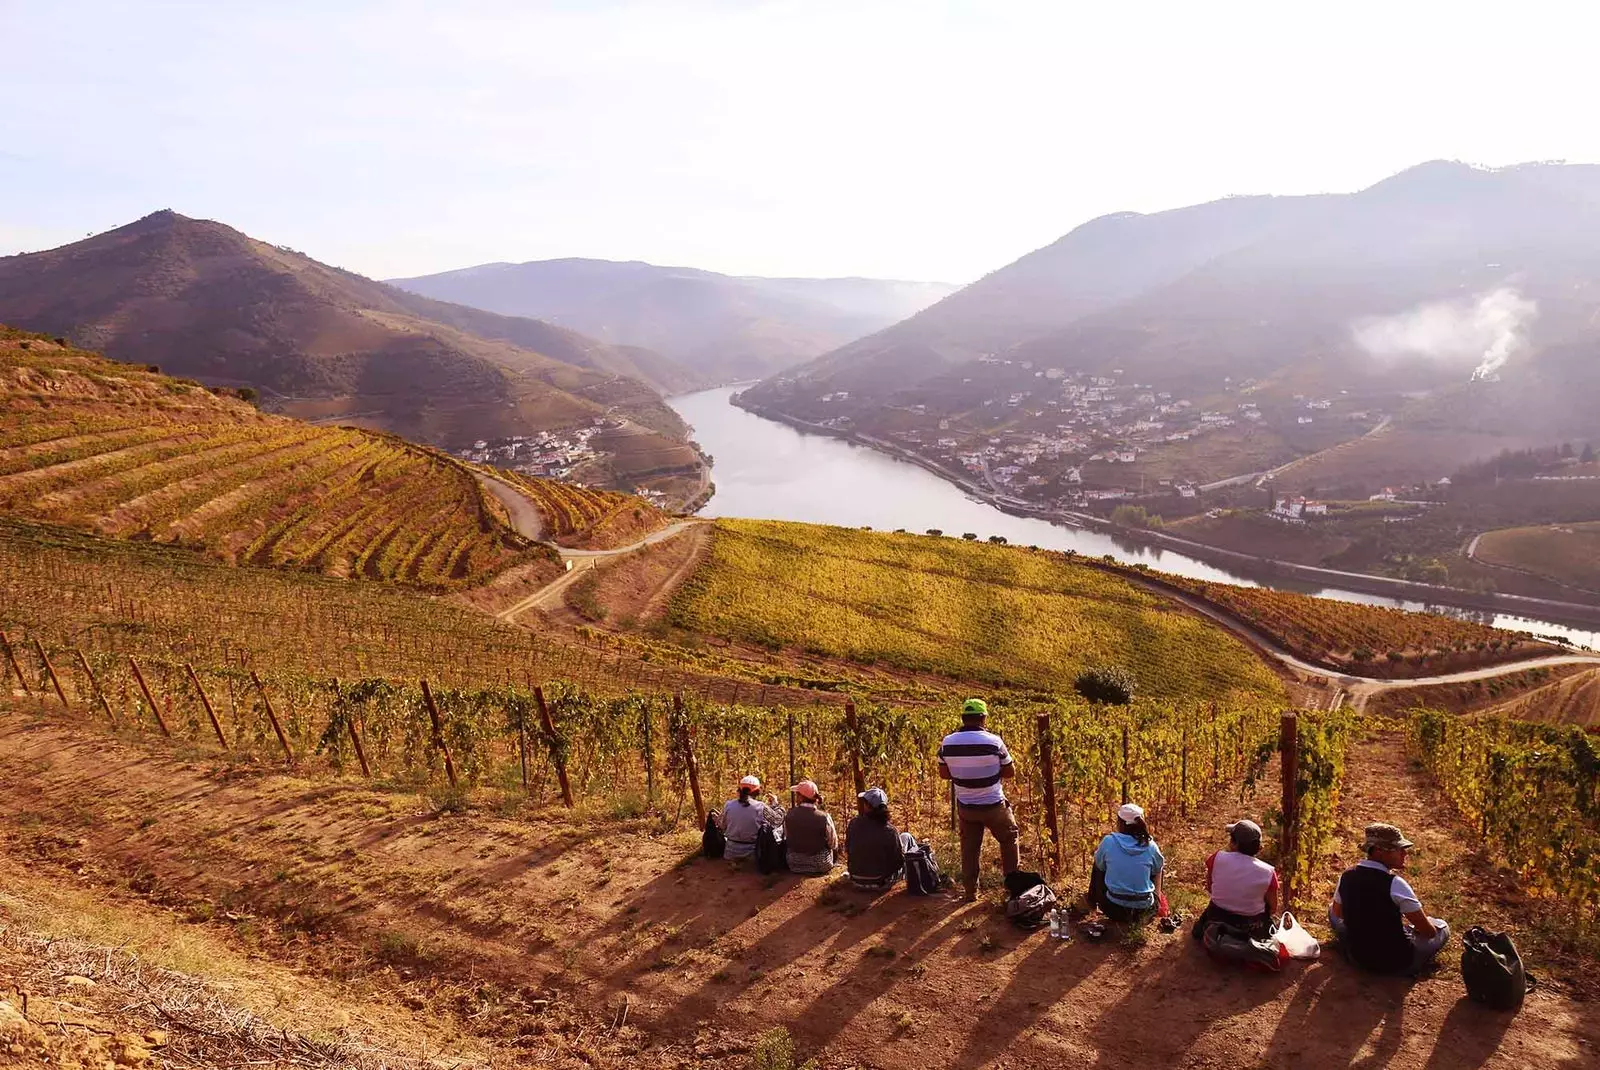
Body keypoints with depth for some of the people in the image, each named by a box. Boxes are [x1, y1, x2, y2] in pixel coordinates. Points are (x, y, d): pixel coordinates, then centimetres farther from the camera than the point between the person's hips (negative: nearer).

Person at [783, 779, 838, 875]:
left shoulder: (789, 815, -15)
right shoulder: (824, 817, -21)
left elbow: (786, 838, -1)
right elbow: (833, 845, -10)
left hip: (794, 867, 2)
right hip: (821, 867, -2)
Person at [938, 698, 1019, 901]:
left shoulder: (948, 742, -9)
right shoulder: (993, 741, -18)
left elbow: (944, 773, 3)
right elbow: (1010, 772, -7)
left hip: (965, 807, 3)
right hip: (993, 806, -3)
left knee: (969, 849, 18)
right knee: (1008, 838, 23)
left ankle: (970, 891, 23)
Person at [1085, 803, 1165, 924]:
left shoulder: (1108, 841, -13)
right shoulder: (1150, 846, -9)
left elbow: (1099, 866, 7)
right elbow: (1157, 872, 10)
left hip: (1114, 910, -1)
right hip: (1144, 912, 1)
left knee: (1099, 867, 25)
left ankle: (1092, 902, 45)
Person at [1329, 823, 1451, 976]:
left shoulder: (1346, 876, -7)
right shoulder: (1395, 883, -22)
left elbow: (1338, 912, 12)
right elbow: (1428, 931, -15)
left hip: (1357, 957, 3)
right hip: (1396, 963, -2)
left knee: (1332, 911, 27)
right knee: (1441, 926, 18)